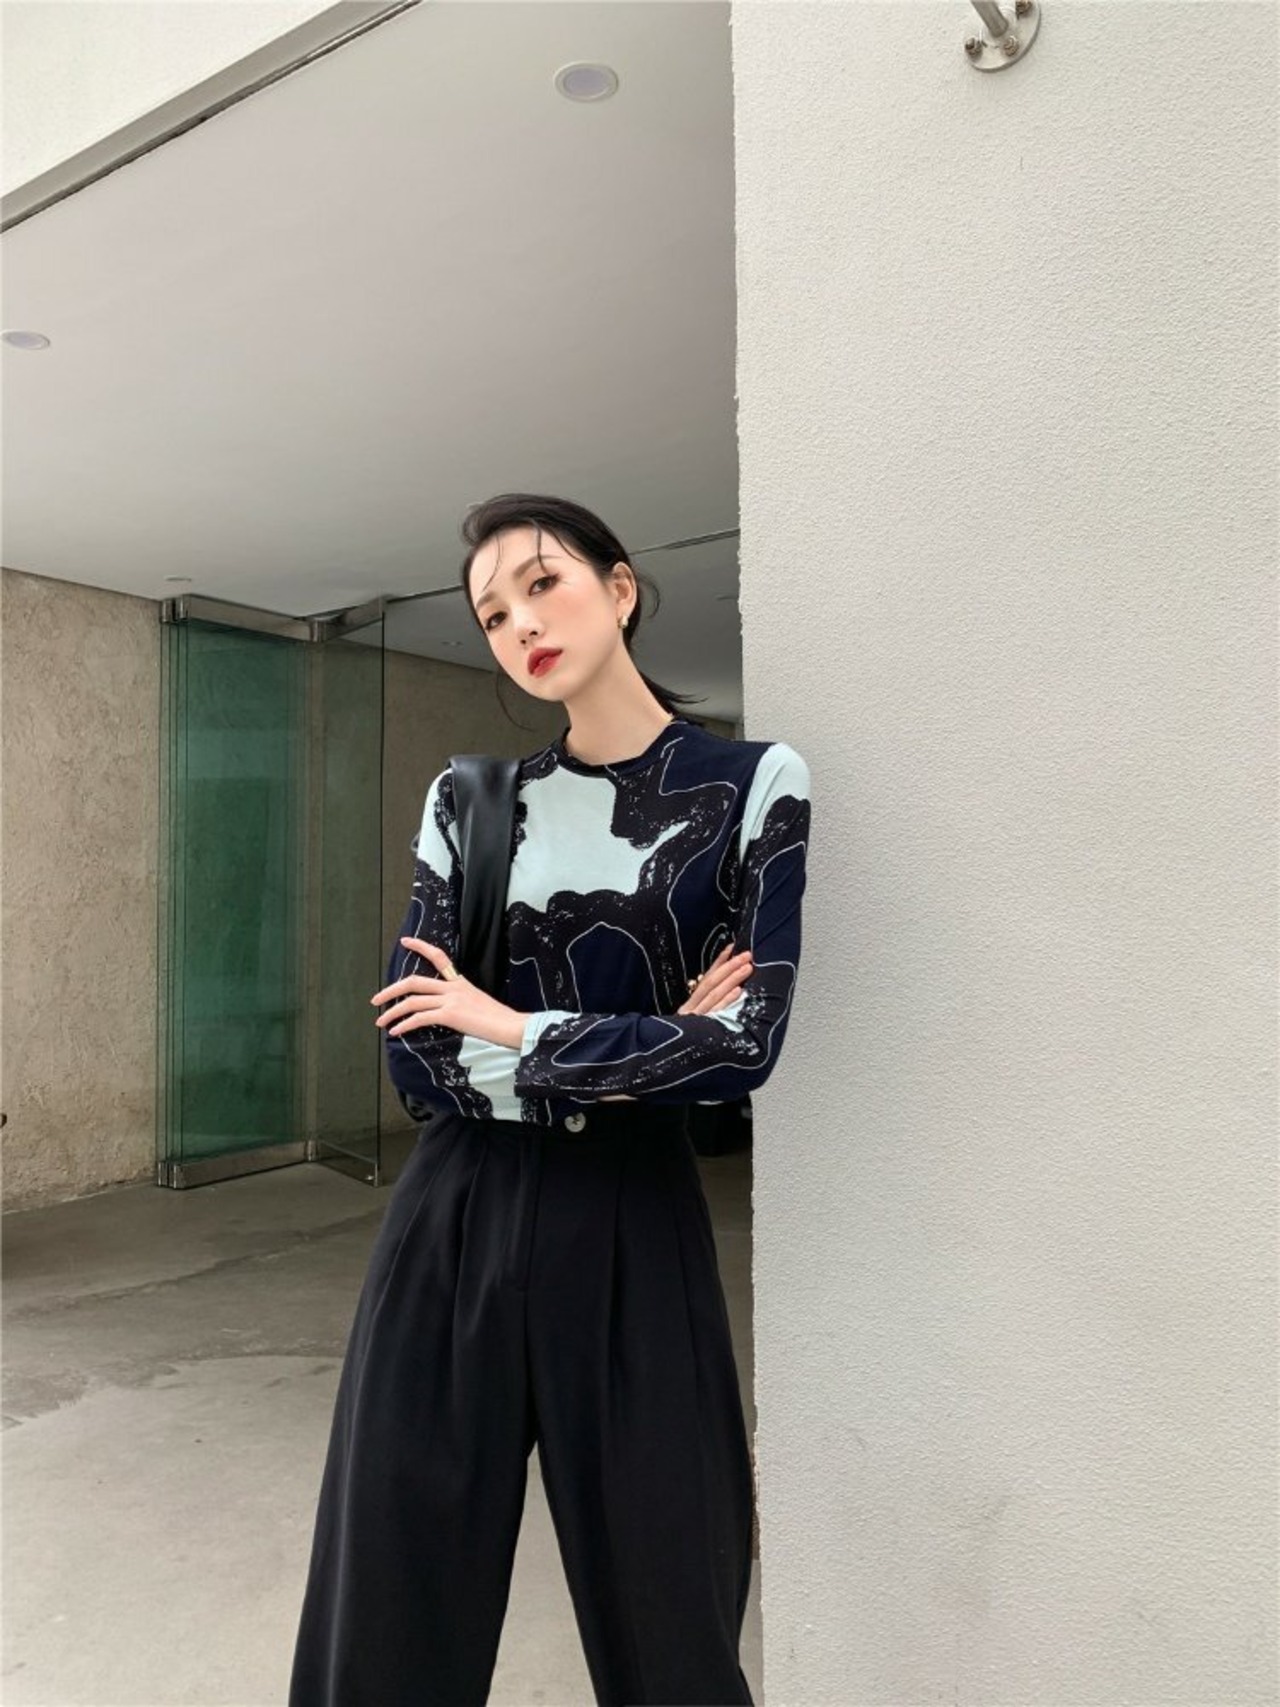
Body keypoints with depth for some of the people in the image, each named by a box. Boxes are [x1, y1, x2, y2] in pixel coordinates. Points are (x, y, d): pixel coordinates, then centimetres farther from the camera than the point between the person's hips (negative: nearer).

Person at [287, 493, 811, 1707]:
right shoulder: (468, 801, 3)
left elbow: (743, 1047, -16)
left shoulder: (752, 783, -5)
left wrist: (512, 1028, -8)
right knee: (391, 1604, 14)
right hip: (454, 1227, 3)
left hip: (630, 1232, -2)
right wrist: (634, 1059, -12)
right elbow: (416, 1057, -3)